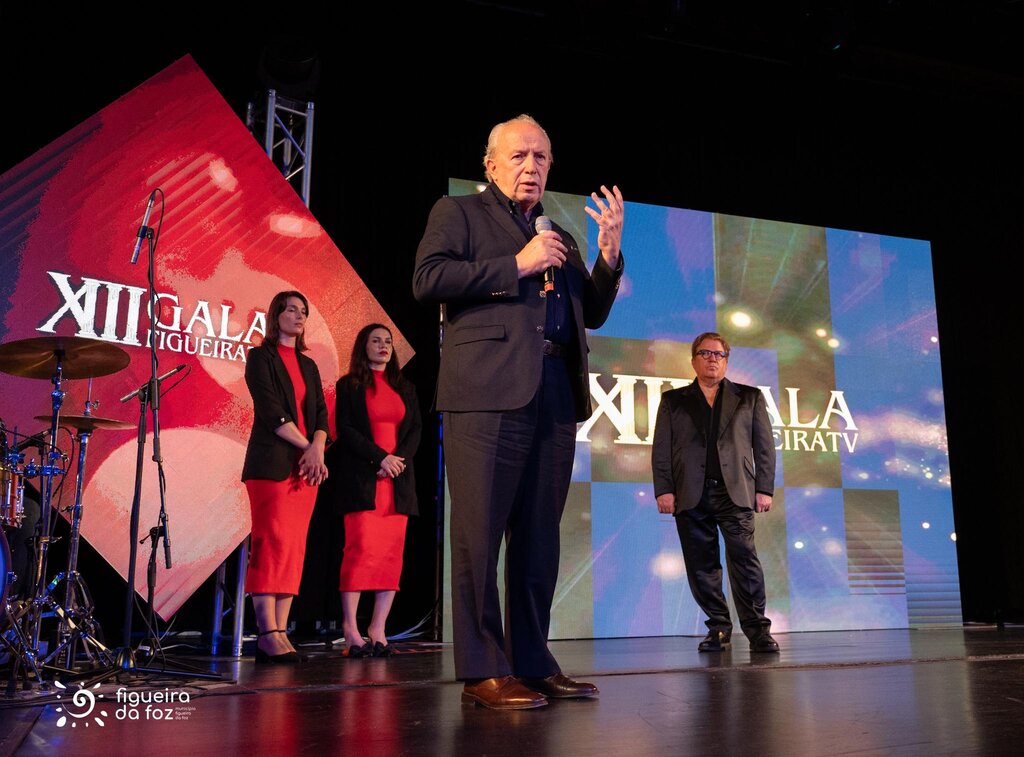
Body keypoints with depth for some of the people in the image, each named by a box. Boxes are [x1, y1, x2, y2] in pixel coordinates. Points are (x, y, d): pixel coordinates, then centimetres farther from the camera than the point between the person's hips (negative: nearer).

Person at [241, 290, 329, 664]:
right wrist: (305, 446, -11)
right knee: (272, 543, -14)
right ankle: (269, 634, -15)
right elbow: (272, 412, -8)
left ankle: (280, 632, 2)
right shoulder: (260, 357, 4)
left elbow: (321, 414, 12)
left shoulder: (308, 366, 22)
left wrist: (317, 448, -7)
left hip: (306, 465, 6)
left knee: (294, 548, 1)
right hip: (272, 463, -6)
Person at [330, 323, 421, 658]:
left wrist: (399, 459, -7)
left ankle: (378, 630, 1)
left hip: (398, 479, 4)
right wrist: (380, 457, -13)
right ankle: (351, 628, -8)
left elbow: (416, 429, 11)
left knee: (392, 554, -2)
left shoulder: (405, 388, 19)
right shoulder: (349, 386, 8)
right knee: (361, 548, -13)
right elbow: (345, 429, -3)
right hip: (361, 478, -4)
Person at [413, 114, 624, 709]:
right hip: (488, 392, -6)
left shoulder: (560, 236, 27)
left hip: (556, 396, 6)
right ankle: (483, 671, 1)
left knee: (539, 538, 8)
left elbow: (592, 314, 23)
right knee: (480, 533, -5)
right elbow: (428, 279, -5)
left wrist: (610, 252, 7)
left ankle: (532, 661, 16)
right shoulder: (459, 213, 11)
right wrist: (516, 265, -6)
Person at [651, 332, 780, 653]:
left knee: (744, 557, -10)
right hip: (690, 494, 1)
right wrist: (663, 489, -2)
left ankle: (757, 629, -3)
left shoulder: (749, 397, 16)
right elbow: (661, 449, 9)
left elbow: (764, 446, 11)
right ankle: (718, 627, 11)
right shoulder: (673, 400, 16)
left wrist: (765, 488, 1)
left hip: (735, 491, -1)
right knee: (701, 565, 1)